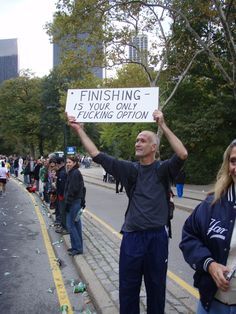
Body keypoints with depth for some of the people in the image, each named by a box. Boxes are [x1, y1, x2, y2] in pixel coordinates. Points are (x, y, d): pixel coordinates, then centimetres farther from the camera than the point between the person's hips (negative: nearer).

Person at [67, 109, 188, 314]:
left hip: (157, 237, -2)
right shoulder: (130, 170, 3)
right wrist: (79, 130, 2)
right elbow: (97, 155, 2)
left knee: (156, 288, 16)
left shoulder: (163, 170, -3)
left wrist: (163, 126, -22)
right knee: (128, 289, 14)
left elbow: (182, 155, -22)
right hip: (132, 236, 2)